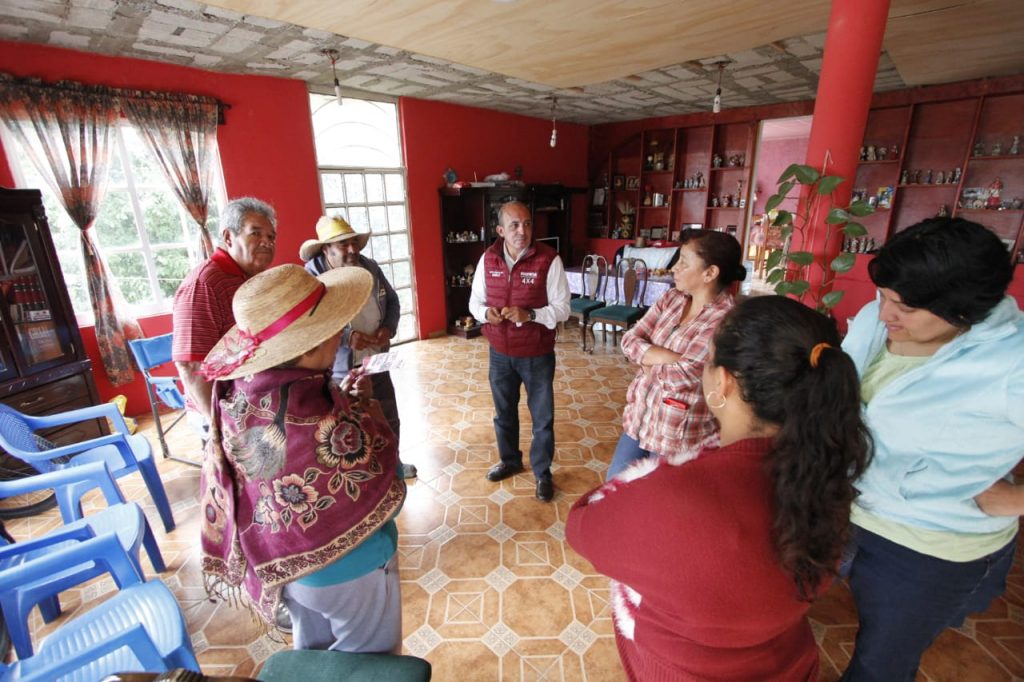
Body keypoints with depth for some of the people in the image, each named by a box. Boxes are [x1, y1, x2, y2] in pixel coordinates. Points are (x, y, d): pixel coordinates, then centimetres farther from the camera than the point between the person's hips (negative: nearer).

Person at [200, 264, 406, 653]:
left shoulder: (237, 394, -16)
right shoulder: (331, 427, -38)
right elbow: (386, 498, -20)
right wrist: (370, 414, -10)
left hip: (282, 562, 7)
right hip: (347, 571, -6)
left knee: (312, 651, 32)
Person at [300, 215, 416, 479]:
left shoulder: (370, 267, 0)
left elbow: (392, 301, 11)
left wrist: (389, 328, -8)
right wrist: (345, 337, -32)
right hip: (338, 372, -6)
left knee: (389, 420, 23)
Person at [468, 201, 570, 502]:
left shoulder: (548, 260, -15)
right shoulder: (488, 259, -3)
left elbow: (562, 309, -12)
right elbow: (475, 301, 6)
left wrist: (529, 314, -28)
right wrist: (485, 313, -17)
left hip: (537, 354, -3)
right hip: (500, 353, 4)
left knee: (542, 418, 11)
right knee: (504, 412, 21)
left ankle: (542, 472, 33)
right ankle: (510, 460, 45)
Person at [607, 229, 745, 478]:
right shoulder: (671, 298, 0)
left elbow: (683, 377, -26)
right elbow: (629, 341, -5)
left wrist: (648, 359, -9)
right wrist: (666, 357, -20)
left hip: (679, 435, -6)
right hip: (639, 416, 6)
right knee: (615, 482, 21)